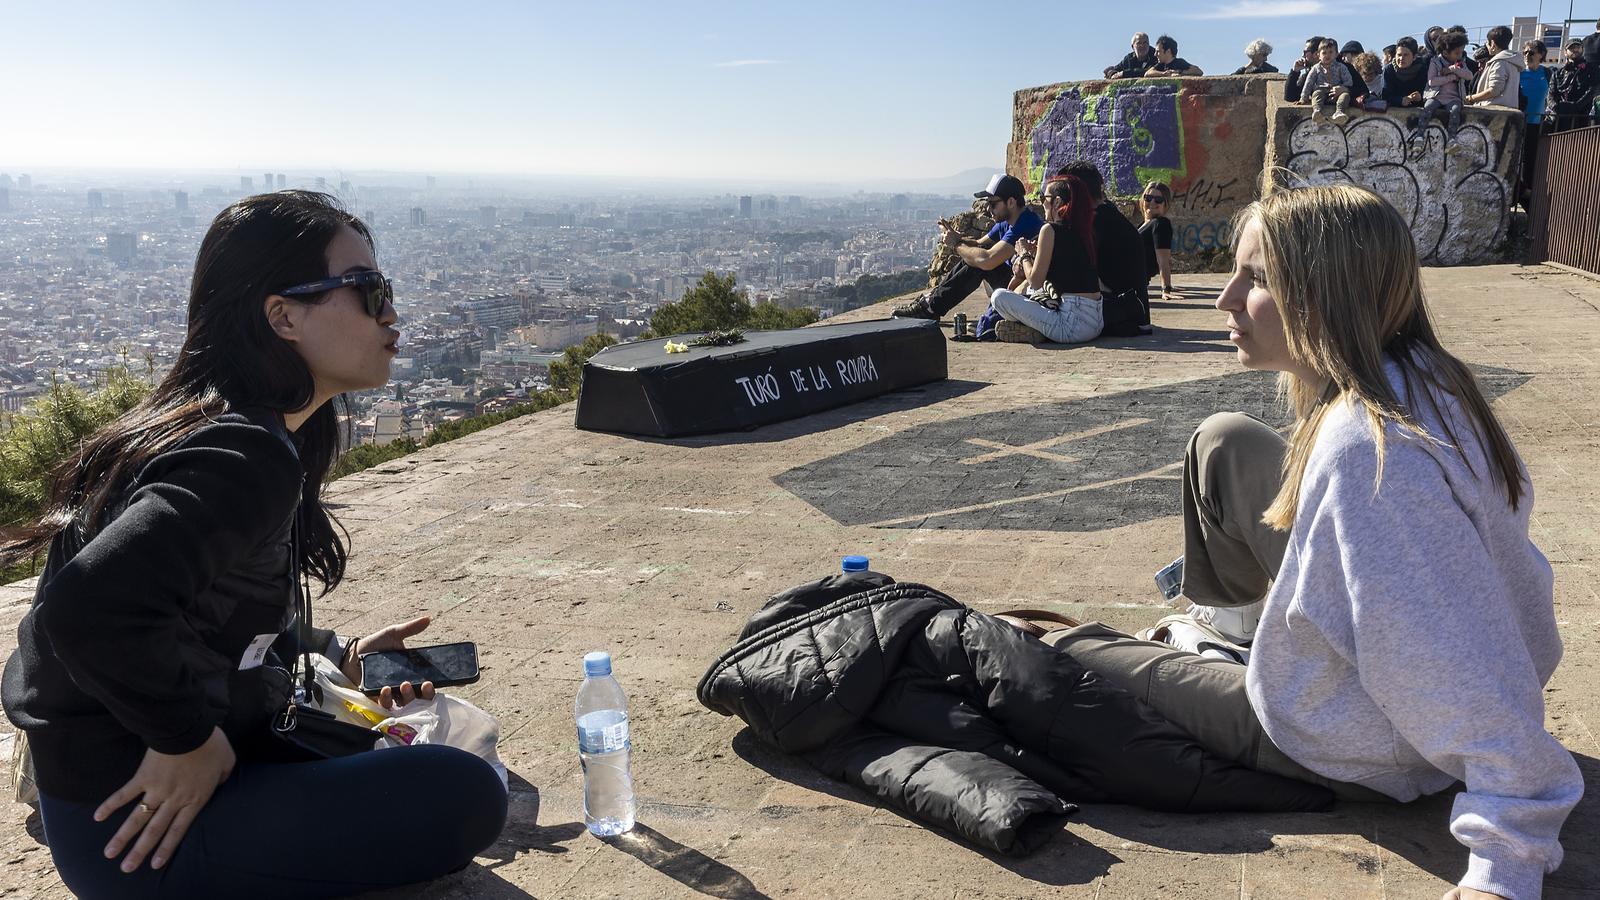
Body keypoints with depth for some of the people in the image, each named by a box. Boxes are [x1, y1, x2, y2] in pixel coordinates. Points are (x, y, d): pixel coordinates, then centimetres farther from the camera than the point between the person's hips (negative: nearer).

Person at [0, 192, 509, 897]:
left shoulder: (207, 423, 6)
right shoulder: (246, 456, -26)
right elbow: (92, 606, -40)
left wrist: (338, 654, 6)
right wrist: (185, 740, -25)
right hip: (135, 818, -10)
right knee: (468, 798, -14)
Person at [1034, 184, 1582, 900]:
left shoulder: (1365, 451, -39)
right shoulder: (1422, 378, -10)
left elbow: (1472, 676, -37)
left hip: (1352, 758, -8)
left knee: (1066, 650, 3)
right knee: (1223, 443, 15)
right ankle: (1220, 595, 44)